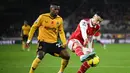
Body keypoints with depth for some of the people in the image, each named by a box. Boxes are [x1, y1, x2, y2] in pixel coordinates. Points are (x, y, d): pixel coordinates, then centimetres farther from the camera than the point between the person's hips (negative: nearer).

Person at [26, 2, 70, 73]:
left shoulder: (60, 19, 2)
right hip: (43, 41, -5)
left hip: (54, 43, 5)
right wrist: (29, 40, -1)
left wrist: (64, 42, -4)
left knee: (66, 56, -1)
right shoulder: (43, 17, -10)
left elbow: (61, 32, 11)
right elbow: (33, 27, 0)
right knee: (40, 57, -28)